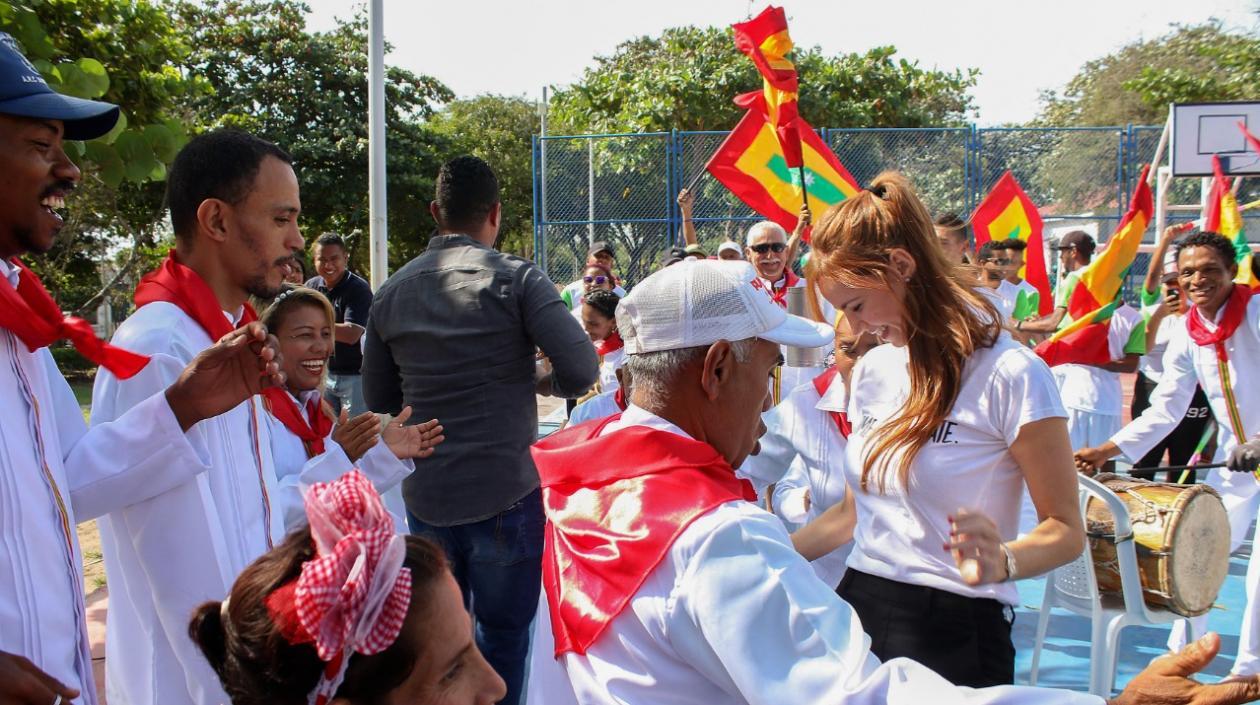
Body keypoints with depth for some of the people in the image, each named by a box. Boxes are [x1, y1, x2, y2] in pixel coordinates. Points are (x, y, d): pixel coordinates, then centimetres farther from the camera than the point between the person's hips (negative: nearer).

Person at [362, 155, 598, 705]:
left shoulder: (392, 292, 4)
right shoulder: (515, 278, -8)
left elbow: (379, 399, 11)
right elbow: (582, 370, -17)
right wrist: (539, 383, 4)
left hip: (425, 497, 4)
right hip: (505, 493, -4)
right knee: (504, 637, 11)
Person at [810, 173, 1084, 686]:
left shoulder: (1010, 376, -14)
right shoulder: (872, 372, 6)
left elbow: (1066, 530, -11)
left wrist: (1002, 562, -30)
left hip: (951, 627, -6)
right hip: (858, 605, 6)